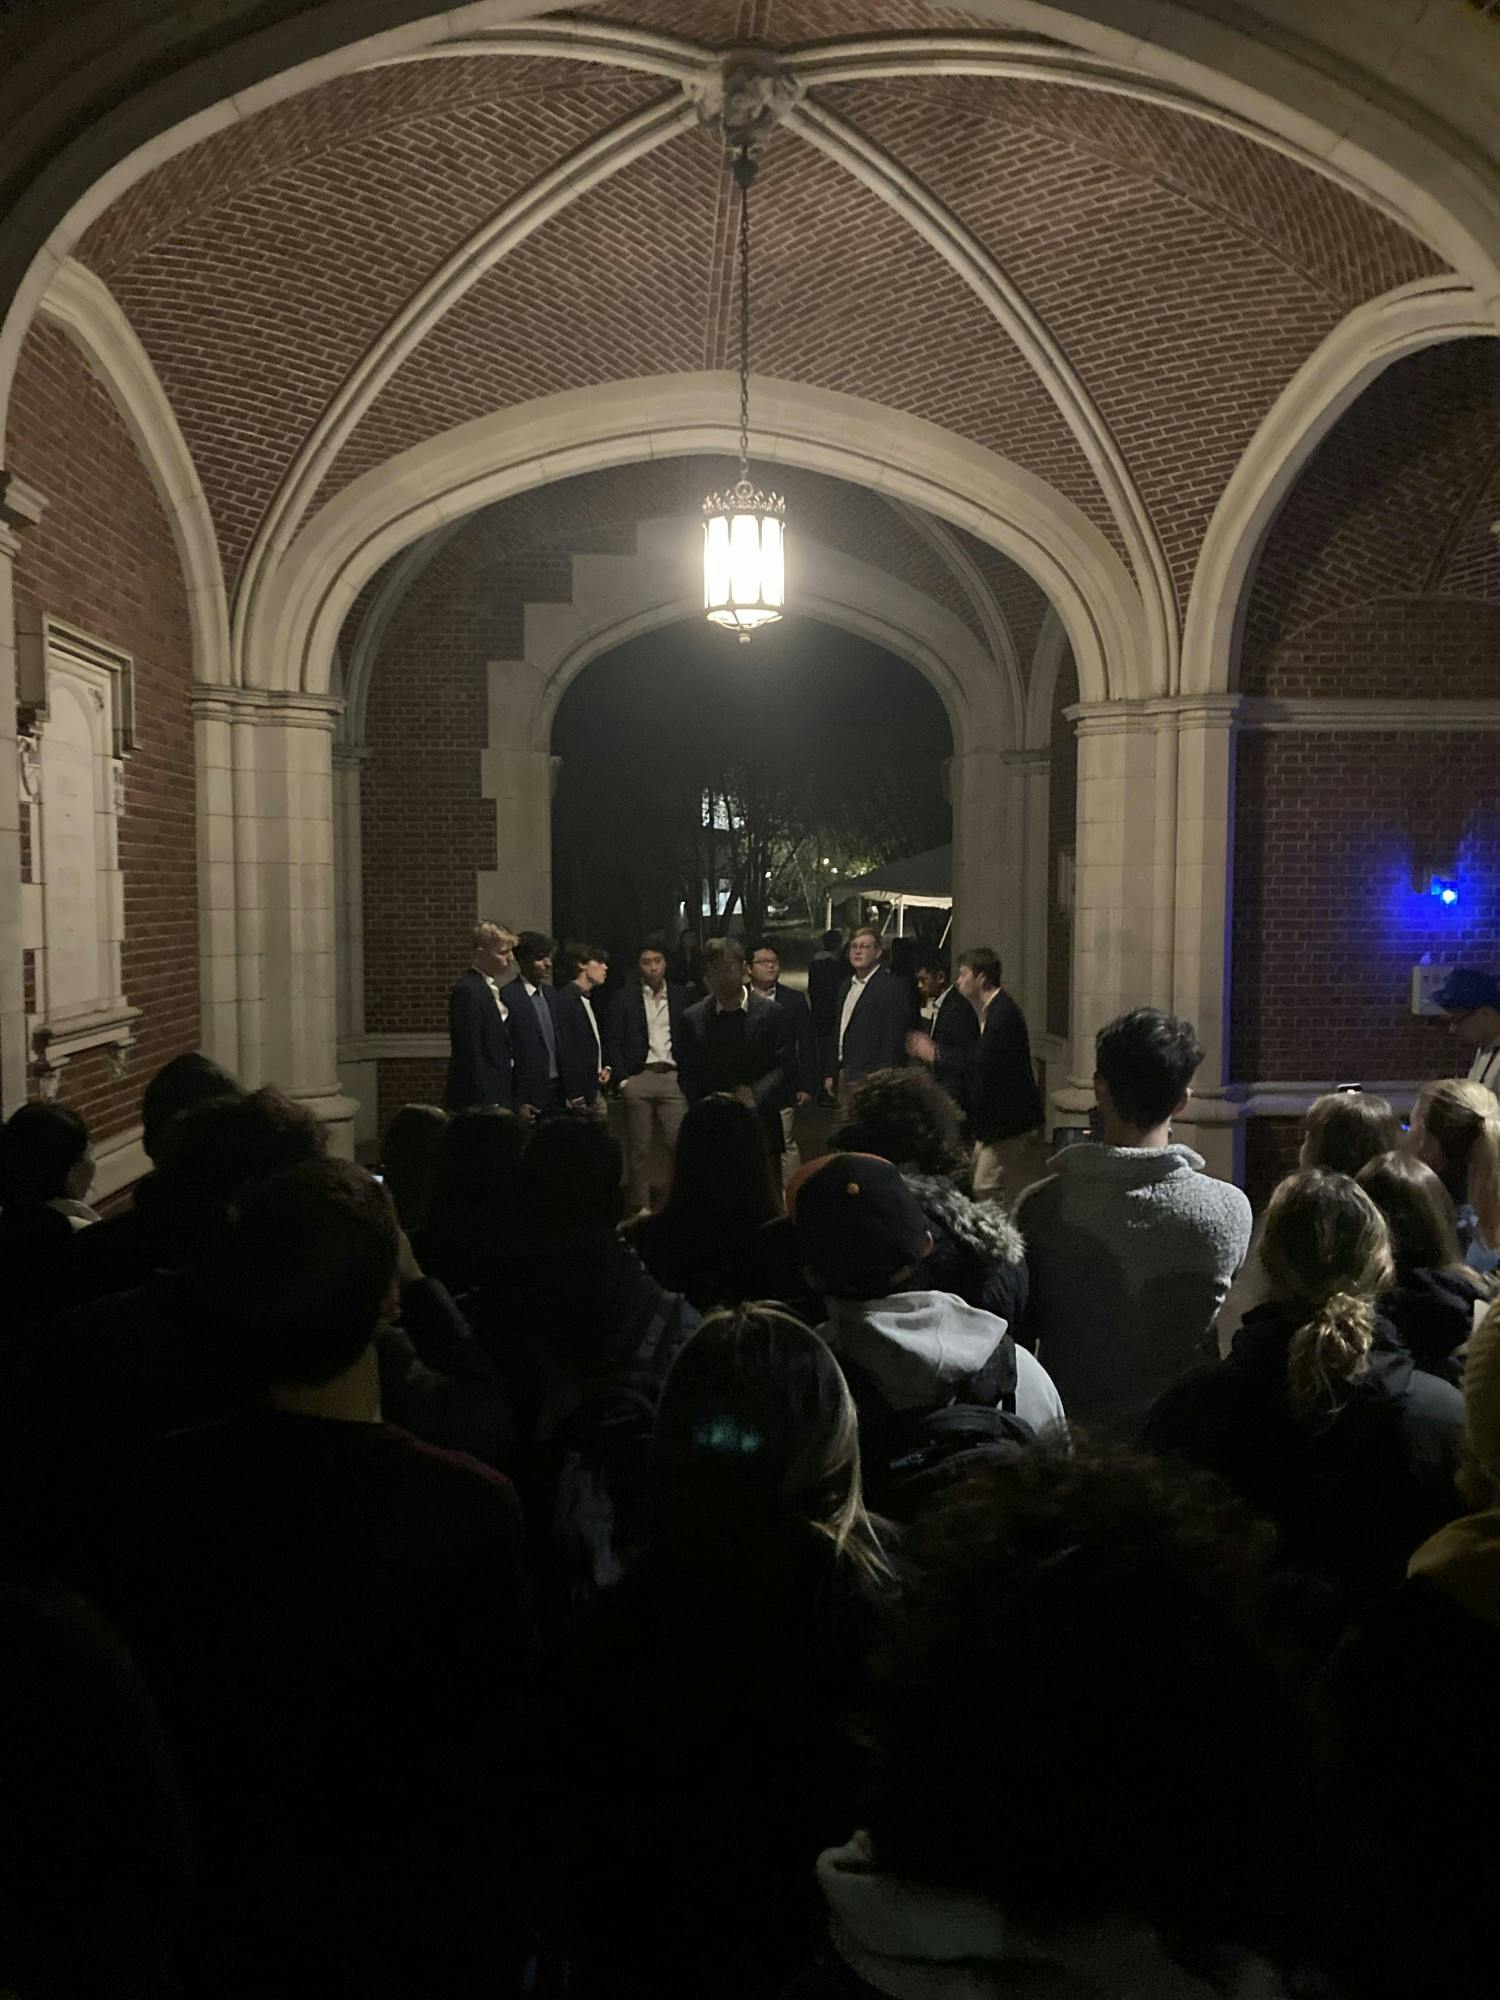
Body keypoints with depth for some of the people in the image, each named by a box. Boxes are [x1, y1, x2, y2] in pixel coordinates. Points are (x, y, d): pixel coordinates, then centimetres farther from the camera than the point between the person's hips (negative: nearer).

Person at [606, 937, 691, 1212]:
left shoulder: (681, 996, 8)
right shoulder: (625, 998, 2)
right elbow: (613, 1042, 2)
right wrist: (621, 1079, -5)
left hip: (673, 1077, 1)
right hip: (638, 1077, -1)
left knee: (680, 1142, -6)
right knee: (640, 1148, 5)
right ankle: (642, 1207, 14)